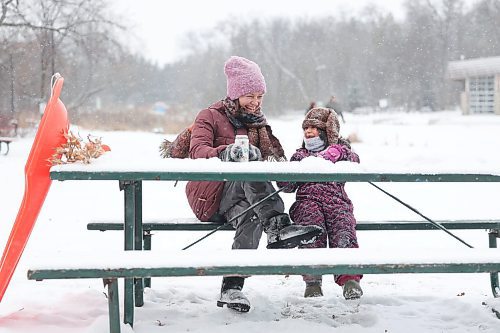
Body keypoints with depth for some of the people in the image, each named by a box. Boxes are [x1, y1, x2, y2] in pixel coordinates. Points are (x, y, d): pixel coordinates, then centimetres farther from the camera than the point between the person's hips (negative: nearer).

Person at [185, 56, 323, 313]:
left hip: (241, 195, 4)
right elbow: (197, 150, -13)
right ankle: (278, 227, -50)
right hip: (211, 196, -4)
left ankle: (232, 287, -42)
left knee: (251, 217, -34)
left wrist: (274, 159, -14)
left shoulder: (258, 123, 23)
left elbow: (273, 152, 12)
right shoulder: (210, 117, 5)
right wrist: (225, 152, -34)